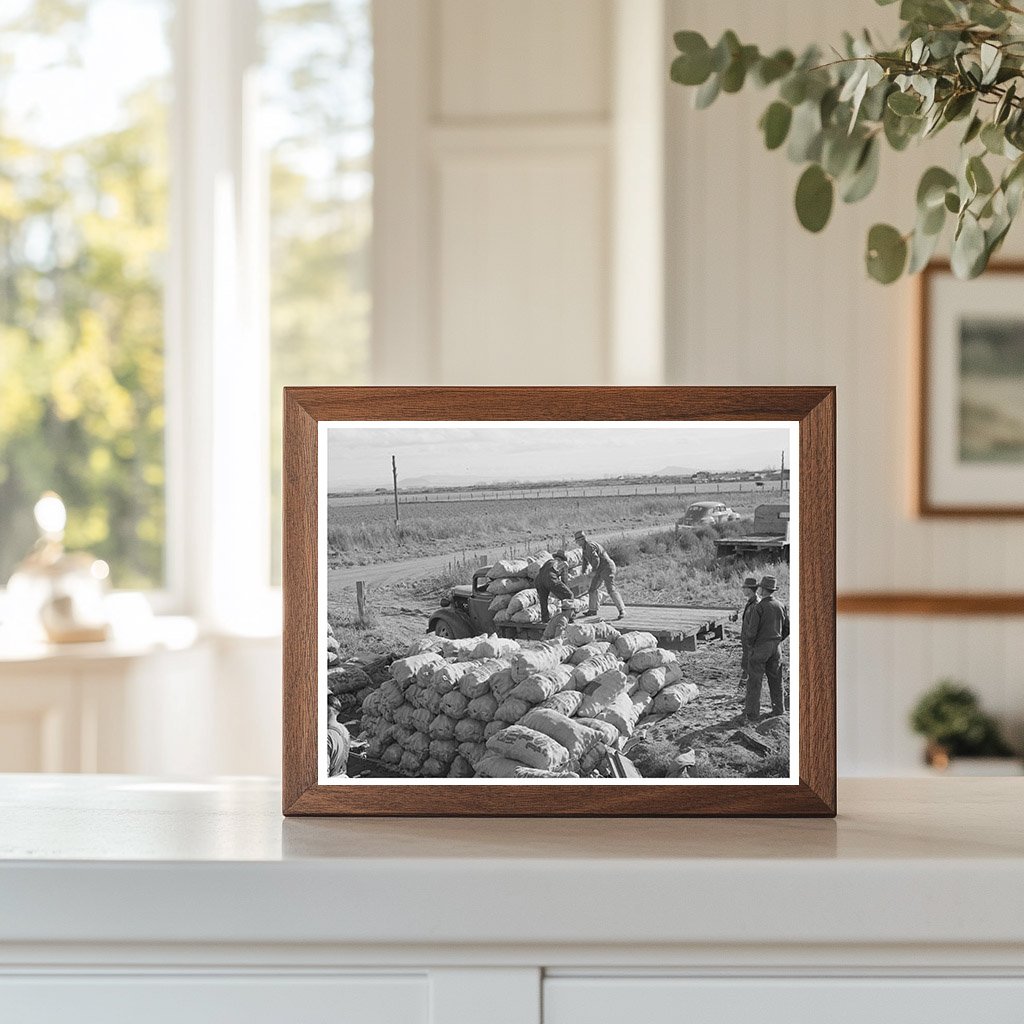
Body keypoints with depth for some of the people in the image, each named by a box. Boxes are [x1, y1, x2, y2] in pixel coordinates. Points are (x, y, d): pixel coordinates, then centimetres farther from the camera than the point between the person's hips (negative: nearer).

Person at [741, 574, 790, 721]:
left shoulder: (758, 608, -16)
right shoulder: (781, 606, 2)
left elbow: (751, 633, -17)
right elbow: (788, 627, 9)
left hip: (760, 647, -6)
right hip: (775, 647, 6)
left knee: (754, 680, 2)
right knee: (775, 679, 16)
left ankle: (752, 713, 3)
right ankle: (779, 710, 22)